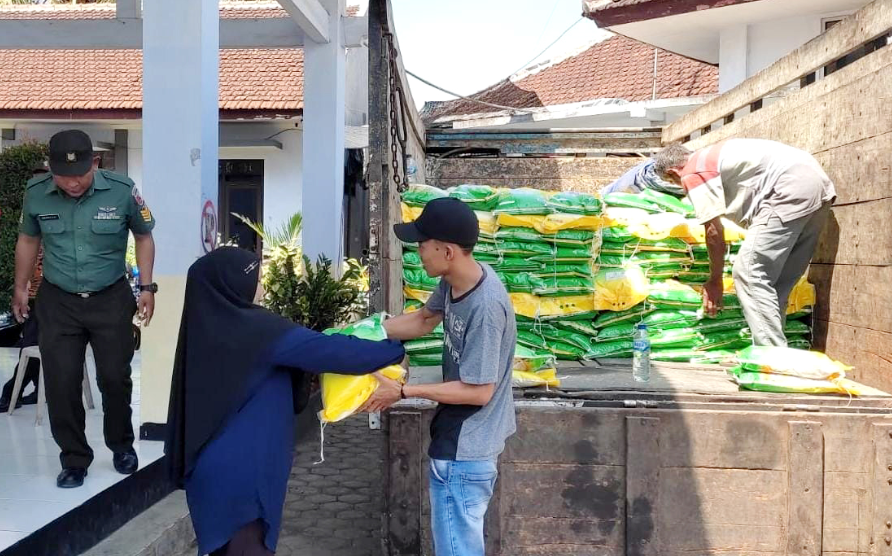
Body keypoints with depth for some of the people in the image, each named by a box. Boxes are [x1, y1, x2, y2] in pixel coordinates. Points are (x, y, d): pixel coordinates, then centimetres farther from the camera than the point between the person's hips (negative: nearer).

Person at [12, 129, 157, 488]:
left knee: (115, 378, 8)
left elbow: (144, 237, 1)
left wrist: (147, 287, -4)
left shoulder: (121, 191, -14)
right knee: (60, 384, 1)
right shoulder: (36, 193, -7)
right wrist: (20, 288, 15)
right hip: (58, 303, 2)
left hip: (110, 300, -1)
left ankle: (122, 446, 32)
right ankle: (74, 460, 18)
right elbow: (28, 240, 11)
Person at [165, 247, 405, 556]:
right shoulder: (255, 328, -17)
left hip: (216, 465, 8)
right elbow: (327, 351, -19)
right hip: (241, 470, -8)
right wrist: (394, 351, -9)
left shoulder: (206, 327, 7)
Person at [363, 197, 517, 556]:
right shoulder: (454, 281, -3)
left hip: (465, 447, -9)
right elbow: (424, 320, 16)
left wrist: (402, 392, -20)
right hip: (460, 439, 9)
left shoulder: (485, 307, -31)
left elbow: (479, 391, -26)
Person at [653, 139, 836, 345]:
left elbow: (714, 231, -1)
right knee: (779, 282, 13)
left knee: (749, 274, -8)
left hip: (792, 191, -10)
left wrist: (714, 280, 11)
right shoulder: (712, 155, 28)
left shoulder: (693, 174, 0)